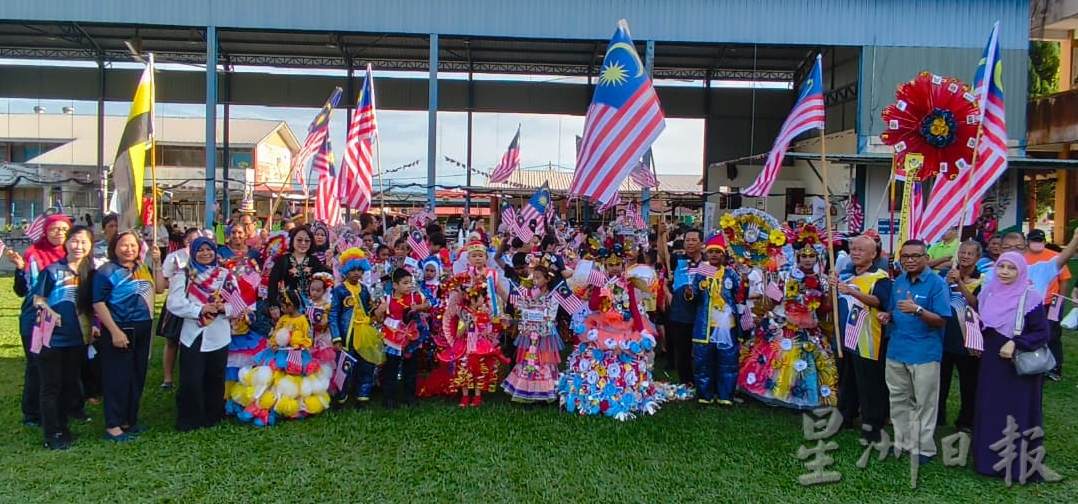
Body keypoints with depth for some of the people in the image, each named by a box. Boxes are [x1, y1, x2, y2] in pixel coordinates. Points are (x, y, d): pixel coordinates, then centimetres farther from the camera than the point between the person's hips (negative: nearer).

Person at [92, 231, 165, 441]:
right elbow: (98, 303, -14)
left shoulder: (143, 268, 11)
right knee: (117, 379, -3)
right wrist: (114, 331, -20)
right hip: (120, 331, -7)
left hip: (143, 330, 7)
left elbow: (159, 289, 8)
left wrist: (157, 263, 3)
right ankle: (113, 426, 4)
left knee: (137, 377, 12)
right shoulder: (107, 271, -9)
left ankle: (129, 420, 24)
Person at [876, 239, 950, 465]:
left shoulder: (937, 283, -11)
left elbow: (942, 320, -17)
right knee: (899, 400, 15)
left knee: (924, 403, 3)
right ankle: (903, 443, 27)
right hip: (897, 350, 7)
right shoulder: (898, 282, 8)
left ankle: (923, 448, 14)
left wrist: (917, 310, -31)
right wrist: (887, 316, -3)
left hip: (925, 352, -6)